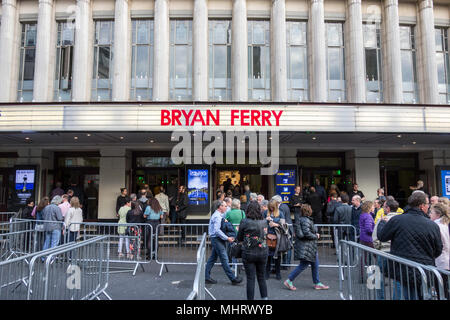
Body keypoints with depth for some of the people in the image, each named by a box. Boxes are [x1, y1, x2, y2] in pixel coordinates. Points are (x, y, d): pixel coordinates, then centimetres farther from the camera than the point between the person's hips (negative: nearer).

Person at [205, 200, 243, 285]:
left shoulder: (218, 215, 14)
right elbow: (217, 230, -24)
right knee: (224, 259, -4)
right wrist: (227, 238, -22)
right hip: (217, 239, -10)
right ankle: (233, 279, 1)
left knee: (213, 258, 14)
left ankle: (207, 277, 20)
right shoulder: (217, 216, -17)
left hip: (216, 239, 10)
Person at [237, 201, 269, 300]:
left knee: (250, 279, 6)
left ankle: (250, 298, 12)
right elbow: (265, 235, 9)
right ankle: (264, 297, 22)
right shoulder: (264, 221, -3)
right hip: (263, 252, 3)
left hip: (249, 253, -3)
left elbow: (239, 238, -2)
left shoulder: (244, 222, -12)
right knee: (261, 277, 17)